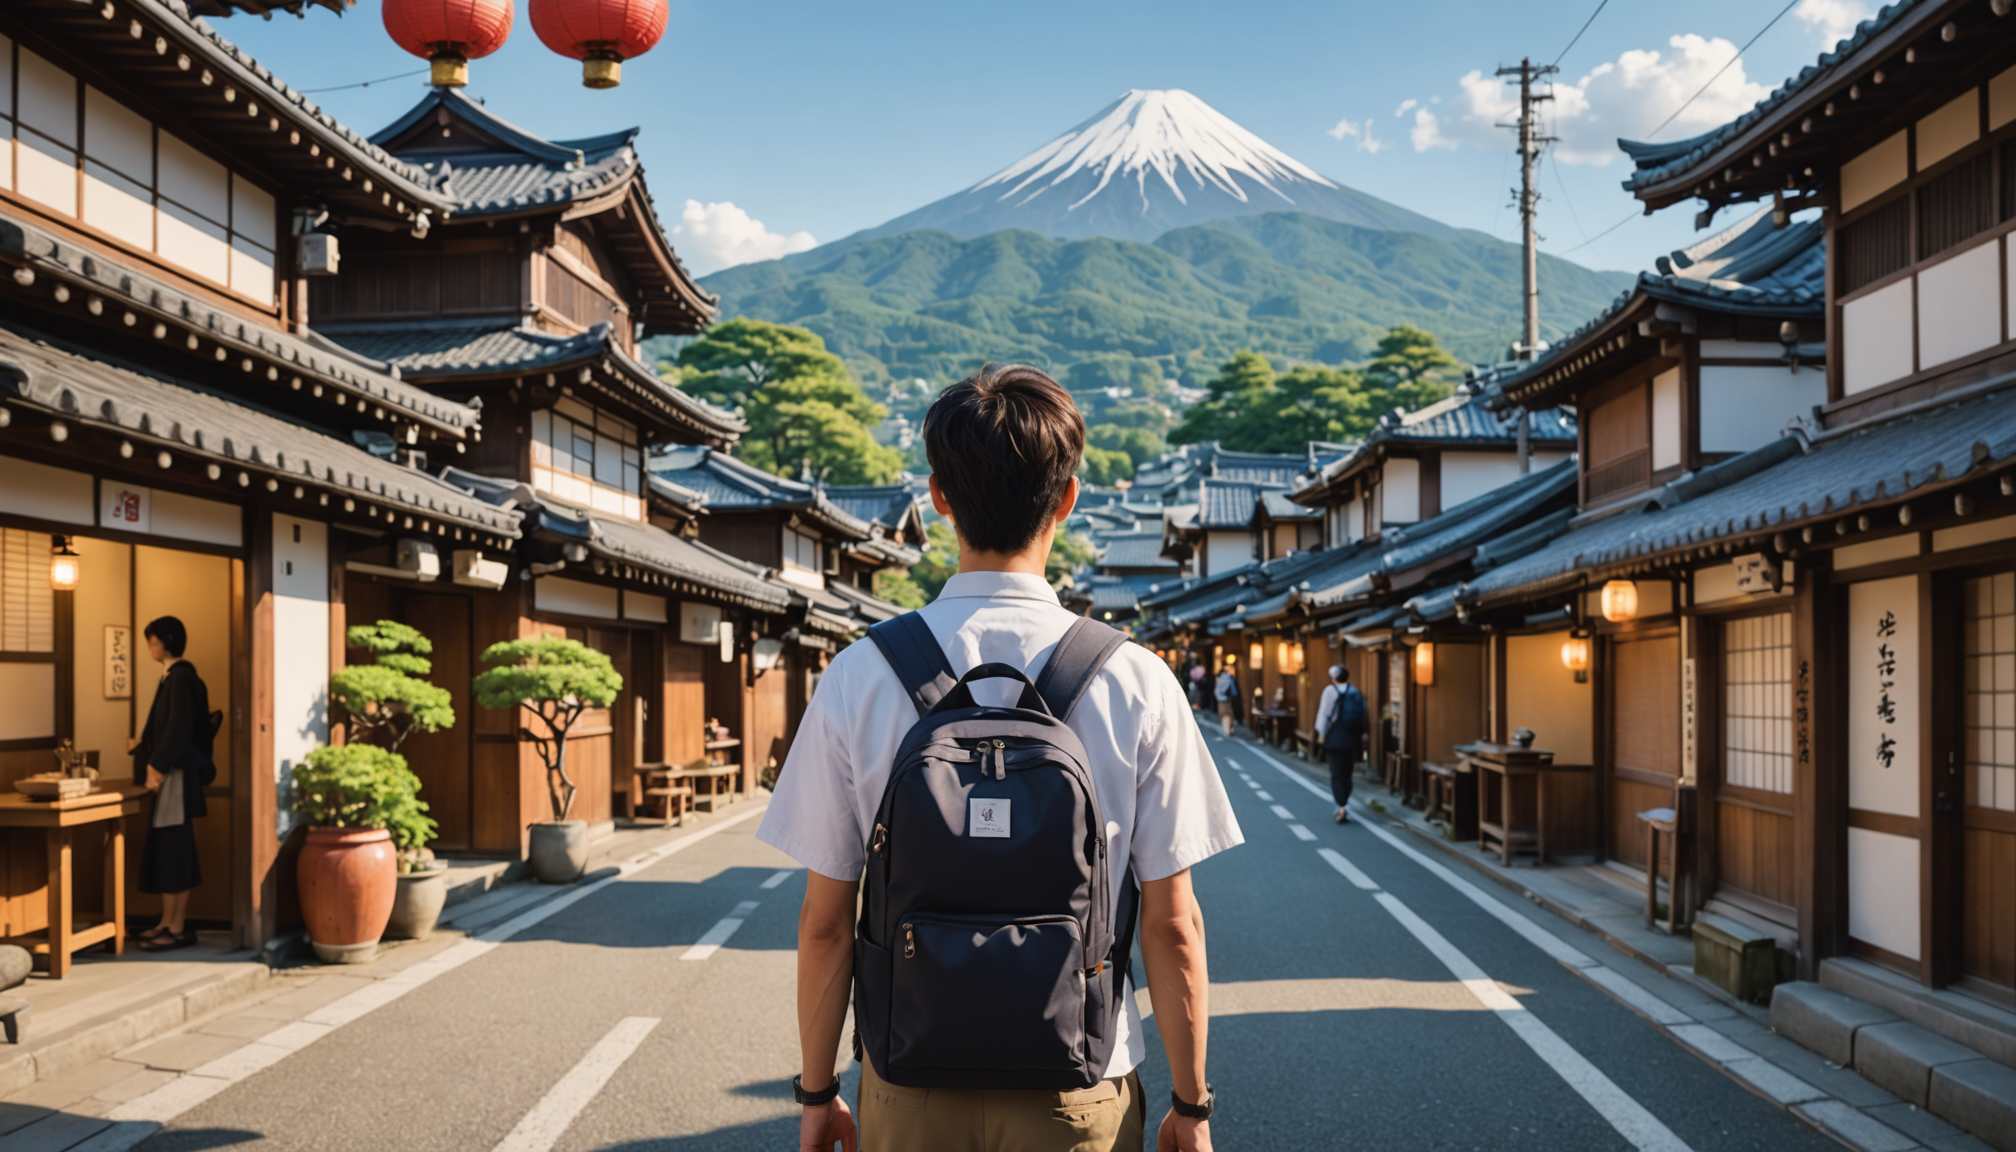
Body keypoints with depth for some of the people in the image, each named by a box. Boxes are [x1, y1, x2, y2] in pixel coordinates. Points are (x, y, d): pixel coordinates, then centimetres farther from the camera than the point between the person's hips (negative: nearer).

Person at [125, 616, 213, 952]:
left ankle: (178, 928, -2)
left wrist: (159, 767, -23)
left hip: (177, 771, -10)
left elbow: (180, 728, -21)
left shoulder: (181, 677, -15)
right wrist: (144, 744, 31)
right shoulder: (172, 675, 14)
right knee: (163, 847, 11)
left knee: (174, 847, -6)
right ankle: (169, 921, 17)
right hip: (167, 769, 10)